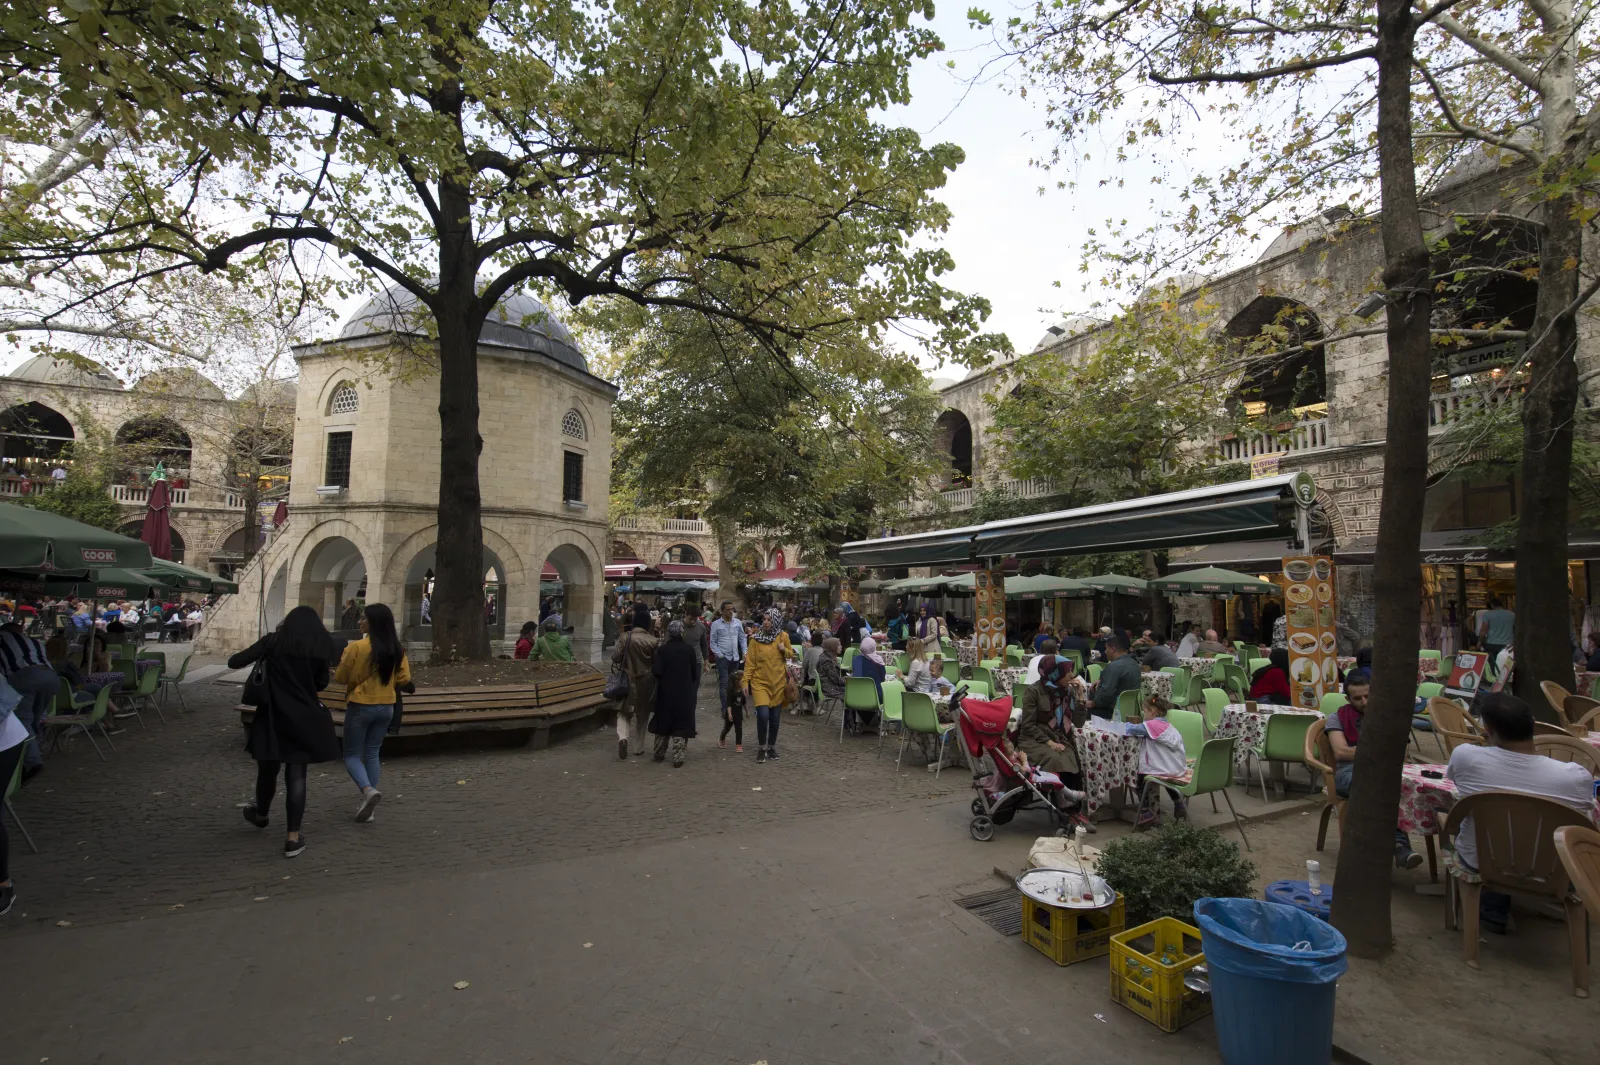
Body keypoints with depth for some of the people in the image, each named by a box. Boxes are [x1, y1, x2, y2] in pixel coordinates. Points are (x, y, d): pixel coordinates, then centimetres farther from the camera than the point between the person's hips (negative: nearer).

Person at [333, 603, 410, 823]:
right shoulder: (397, 650, -4)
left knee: (352, 755, 9)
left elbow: (341, 678, -7)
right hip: (386, 707, 5)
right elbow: (405, 678, 1)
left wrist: (344, 658, 10)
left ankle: (368, 790, -15)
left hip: (360, 706, -5)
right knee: (372, 754, 15)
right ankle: (367, 805, 17)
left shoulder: (356, 647, -17)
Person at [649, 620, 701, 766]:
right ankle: (678, 758, 3)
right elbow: (694, 673, -1)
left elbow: (657, 671, -15)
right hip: (684, 693, 0)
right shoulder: (689, 649, -7)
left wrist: (652, 666, 6)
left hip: (666, 692, 1)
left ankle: (659, 754, 28)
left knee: (663, 722, 16)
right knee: (681, 725, 5)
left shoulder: (662, 649, -10)